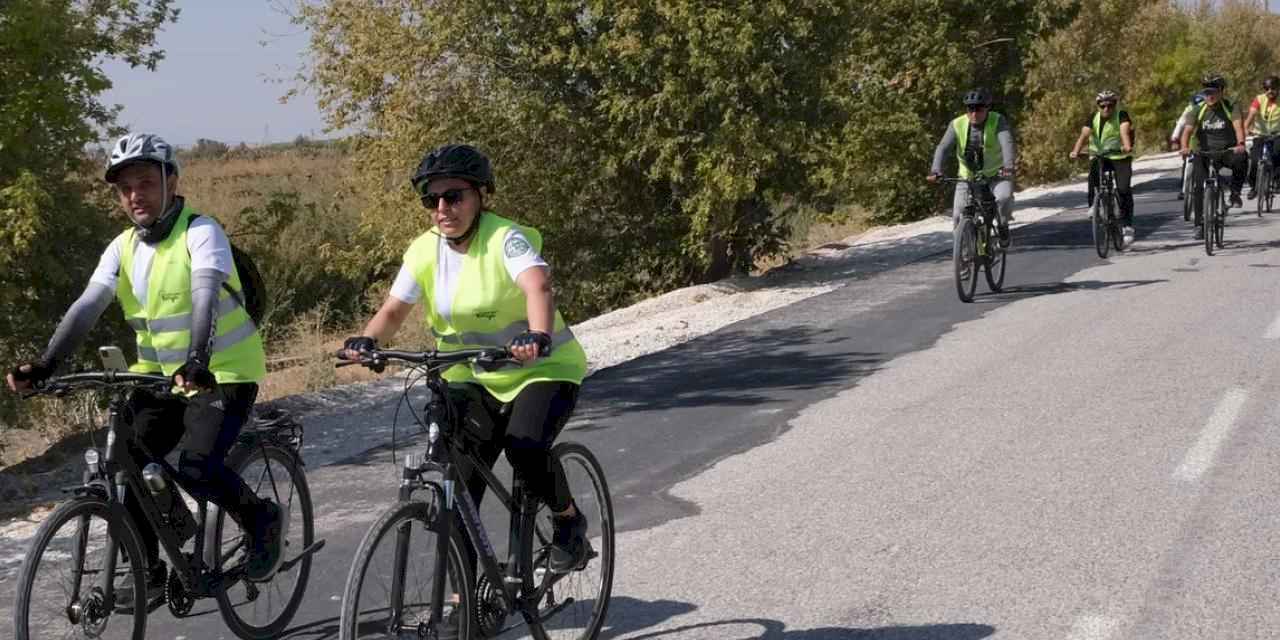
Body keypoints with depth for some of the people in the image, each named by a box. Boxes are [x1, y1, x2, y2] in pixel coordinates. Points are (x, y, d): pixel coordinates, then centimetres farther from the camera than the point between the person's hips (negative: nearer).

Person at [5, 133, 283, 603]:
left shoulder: (200, 233, -15)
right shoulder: (123, 248, 2)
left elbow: (205, 300, -31)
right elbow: (86, 308, -8)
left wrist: (197, 362, -48)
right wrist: (44, 366, -22)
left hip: (222, 374, -6)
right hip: (160, 377, 6)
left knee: (197, 469, -24)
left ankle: (261, 519, 5)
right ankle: (149, 573, 12)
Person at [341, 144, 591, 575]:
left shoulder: (505, 238, -20)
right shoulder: (425, 251, -3)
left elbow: (538, 287, -38)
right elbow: (394, 310, -7)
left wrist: (537, 336, -58)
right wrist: (368, 340, -29)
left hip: (542, 368, -5)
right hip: (474, 378, 5)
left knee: (525, 449, -31)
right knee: (461, 484, -2)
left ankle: (569, 521, -1)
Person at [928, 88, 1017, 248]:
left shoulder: (998, 121, -14)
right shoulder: (957, 125, -10)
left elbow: (1007, 143, -29)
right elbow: (943, 147, -20)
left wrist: (1008, 166, -47)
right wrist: (936, 170, -37)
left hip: (996, 175, -2)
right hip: (967, 176, 2)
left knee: (1005, 196, -31)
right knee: (958, 216, -10)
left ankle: (1003, 225, -1)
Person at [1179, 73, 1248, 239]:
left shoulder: (1230, 107, -7)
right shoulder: (1199, 110, -2)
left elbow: (1238, 126, -23)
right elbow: (1188, 130, -12)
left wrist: (1240, 144, -44)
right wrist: (1185, 147, -34)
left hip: (1227, 150, -2)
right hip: (1205, 152, 2)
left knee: (1241, 160, -35)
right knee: (1197, 186, -14)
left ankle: (1235, 193, -13)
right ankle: (1199, 224, -2)